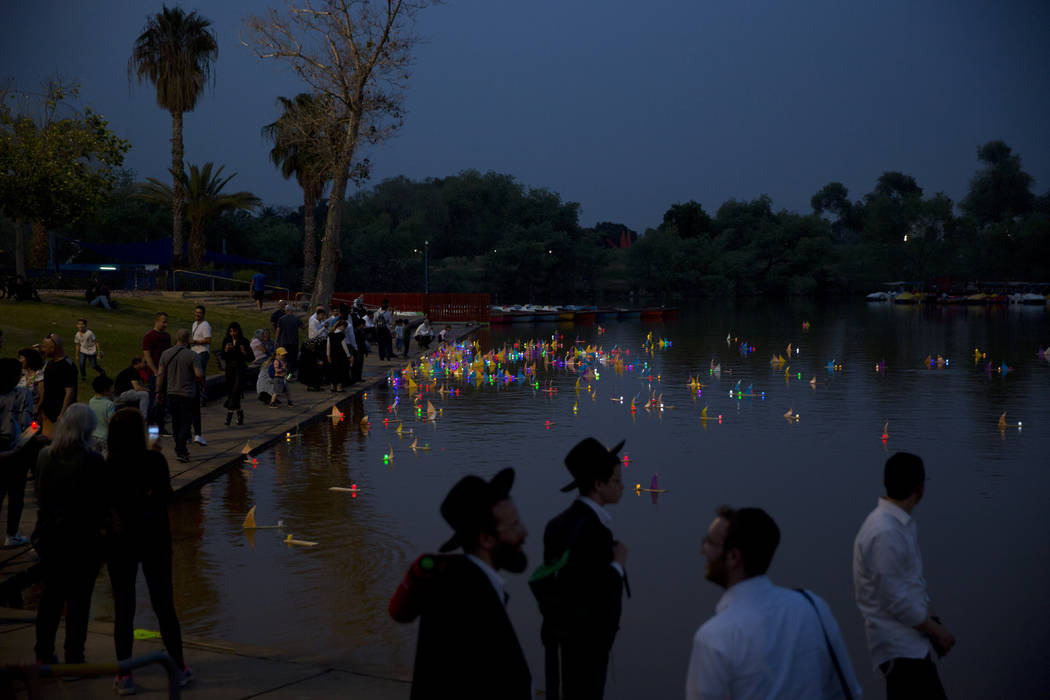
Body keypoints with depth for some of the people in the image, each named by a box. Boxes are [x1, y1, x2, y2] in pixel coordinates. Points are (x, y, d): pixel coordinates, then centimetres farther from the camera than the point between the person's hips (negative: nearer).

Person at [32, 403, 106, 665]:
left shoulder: (45, 455, -1)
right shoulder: (92, 460, -17)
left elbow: (40, 497, 7)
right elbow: (101, 503, -13)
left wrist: (43, 524, 16)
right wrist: (102, 529, 1)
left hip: (50, 535, 5)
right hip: (83, 538, -5)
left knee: (51, 595, 17)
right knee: (79, 599, 5)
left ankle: (43, 654, 25)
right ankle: (74, 658, 11)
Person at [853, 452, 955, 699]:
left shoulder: (905, 525, 8)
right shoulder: (885, 533, -24)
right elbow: (896, 600, -22)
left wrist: (933, 622, 10)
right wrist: (936, 630, -10)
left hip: (913, 643, 10)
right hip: (900, 650, -10)